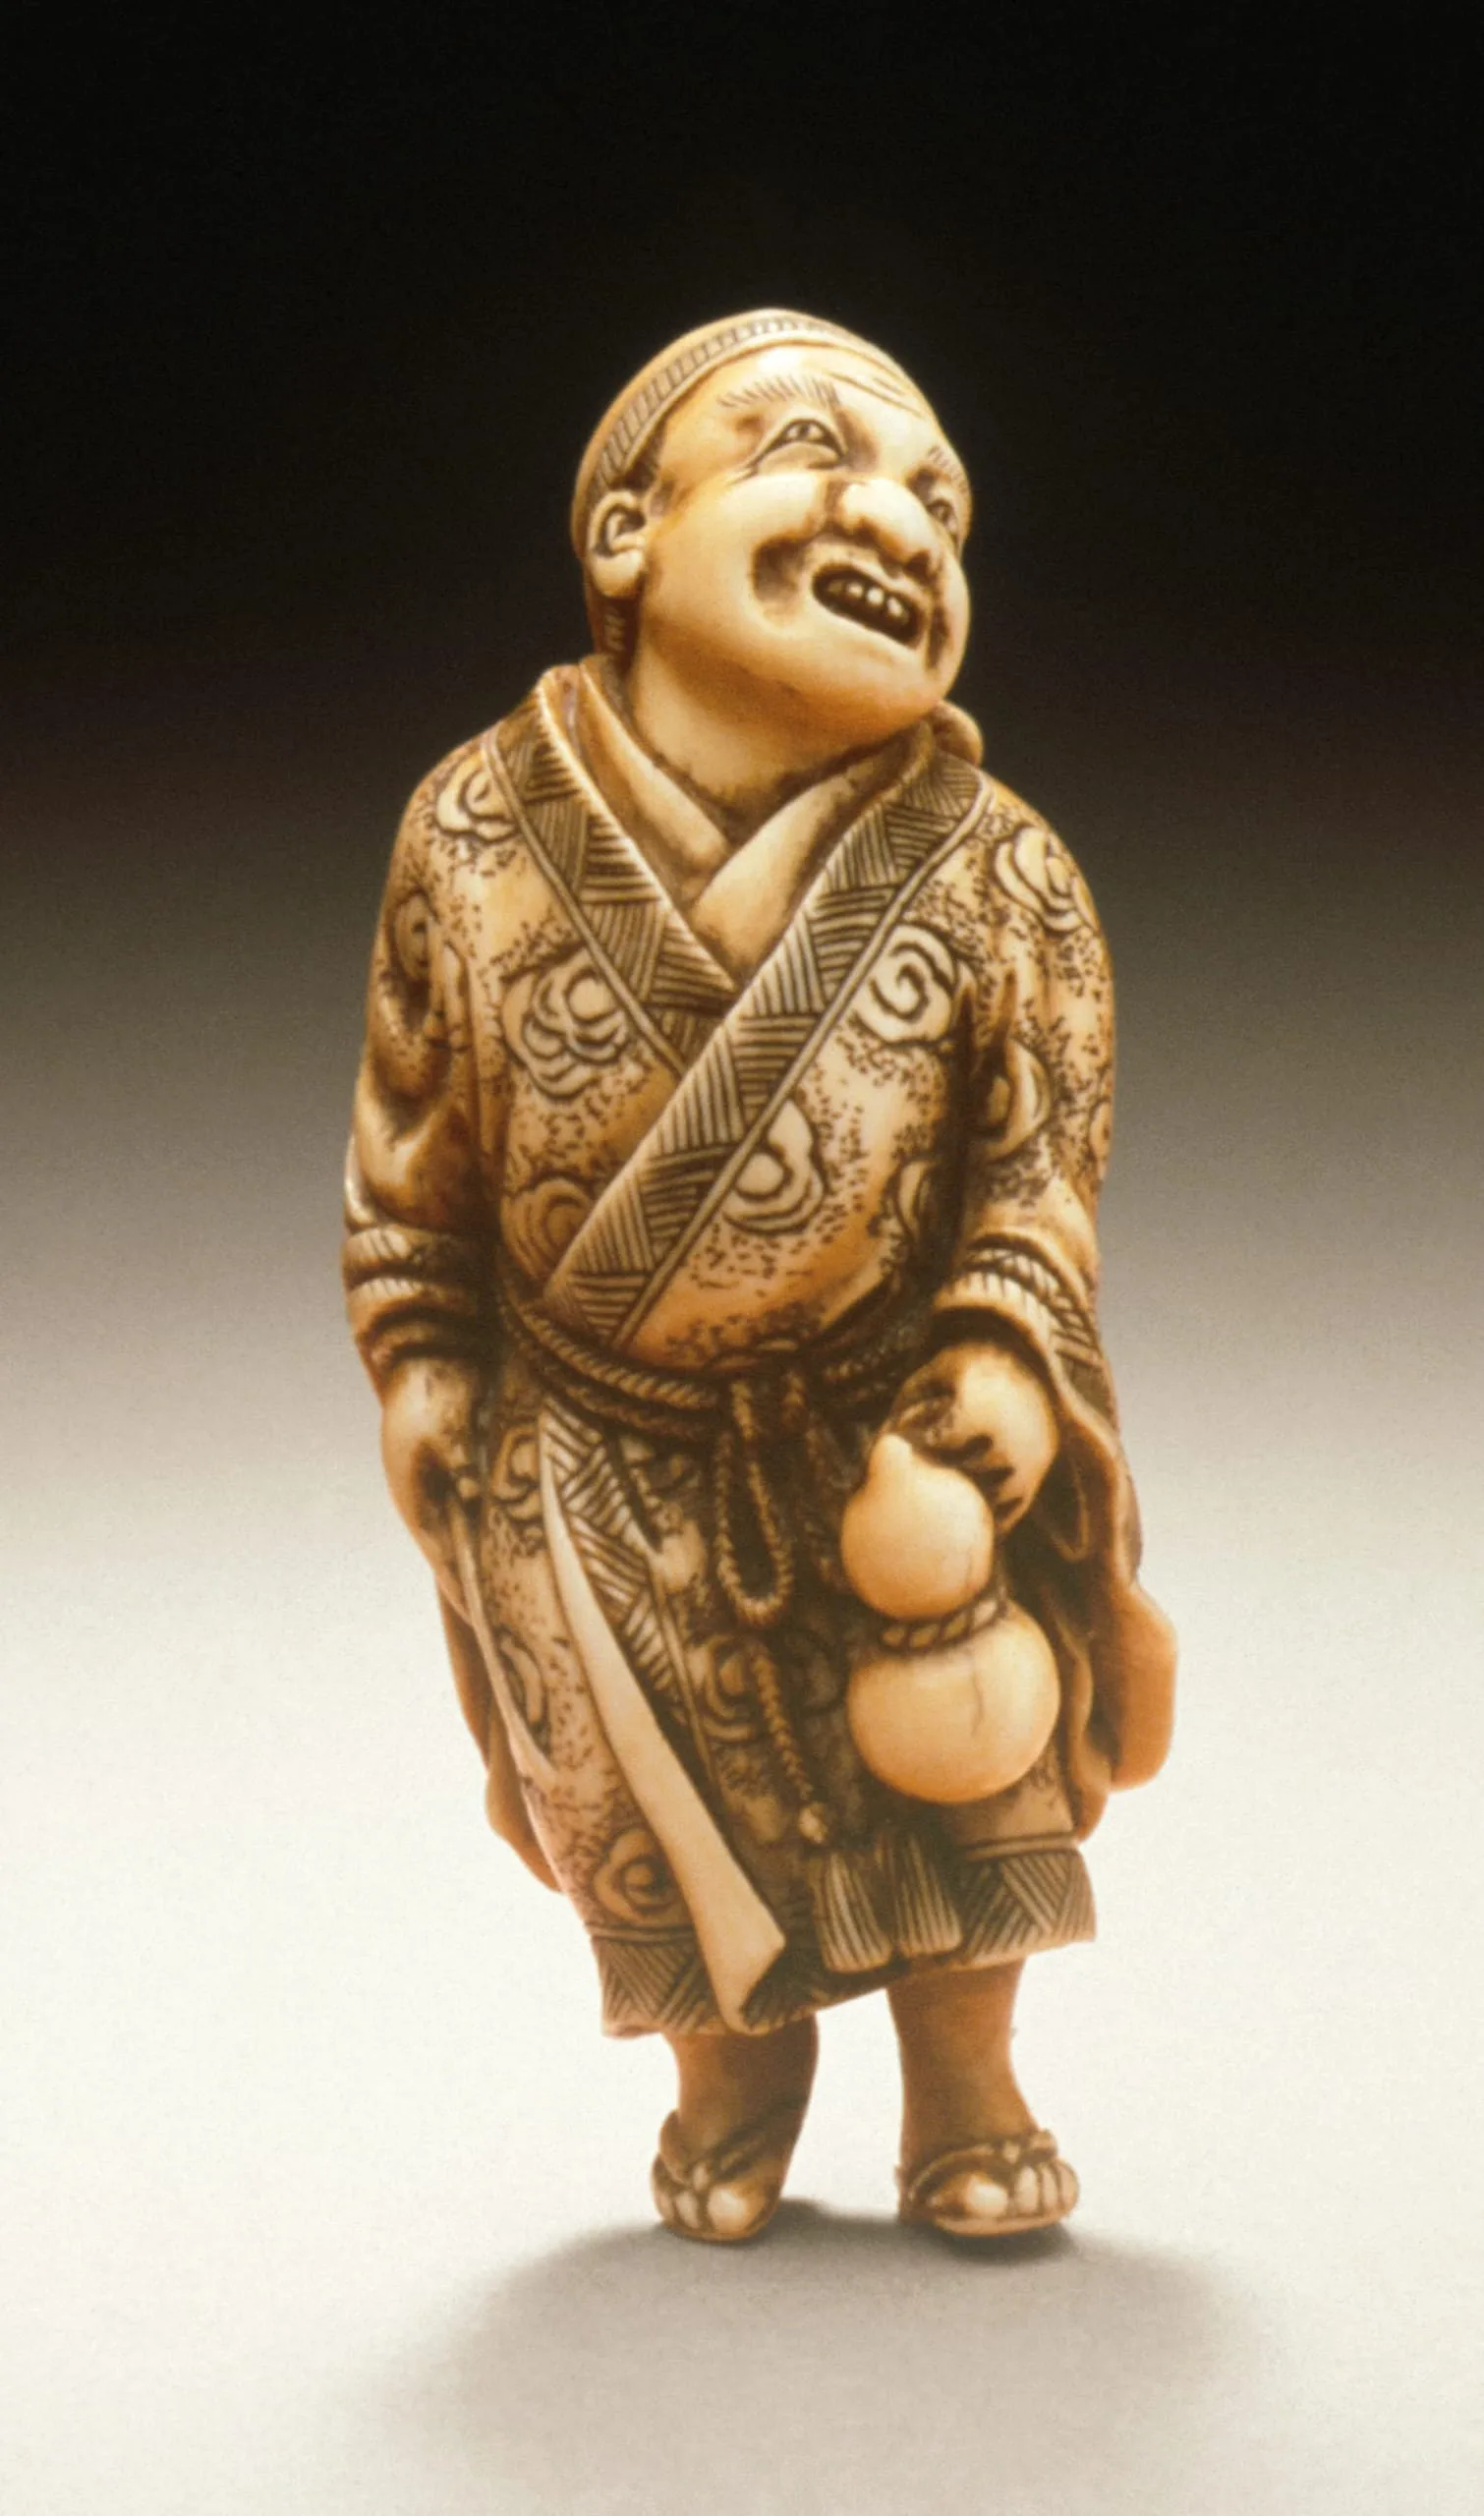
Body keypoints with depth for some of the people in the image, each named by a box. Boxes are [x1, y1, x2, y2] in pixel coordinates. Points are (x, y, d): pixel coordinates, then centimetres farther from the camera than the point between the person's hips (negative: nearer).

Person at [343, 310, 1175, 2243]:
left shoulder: (991, 874, -19)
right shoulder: (476, 837, -16)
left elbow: (1044, 1137, -9)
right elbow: (414, 1140, -5)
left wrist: (1008, 1349, -19)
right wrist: (418, 1364, -2)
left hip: (886, 1423, 0)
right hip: (600, 1448, 0)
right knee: (657, 1787, 9)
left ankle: (966, 2093, 36)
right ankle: (733, 2081, 39)